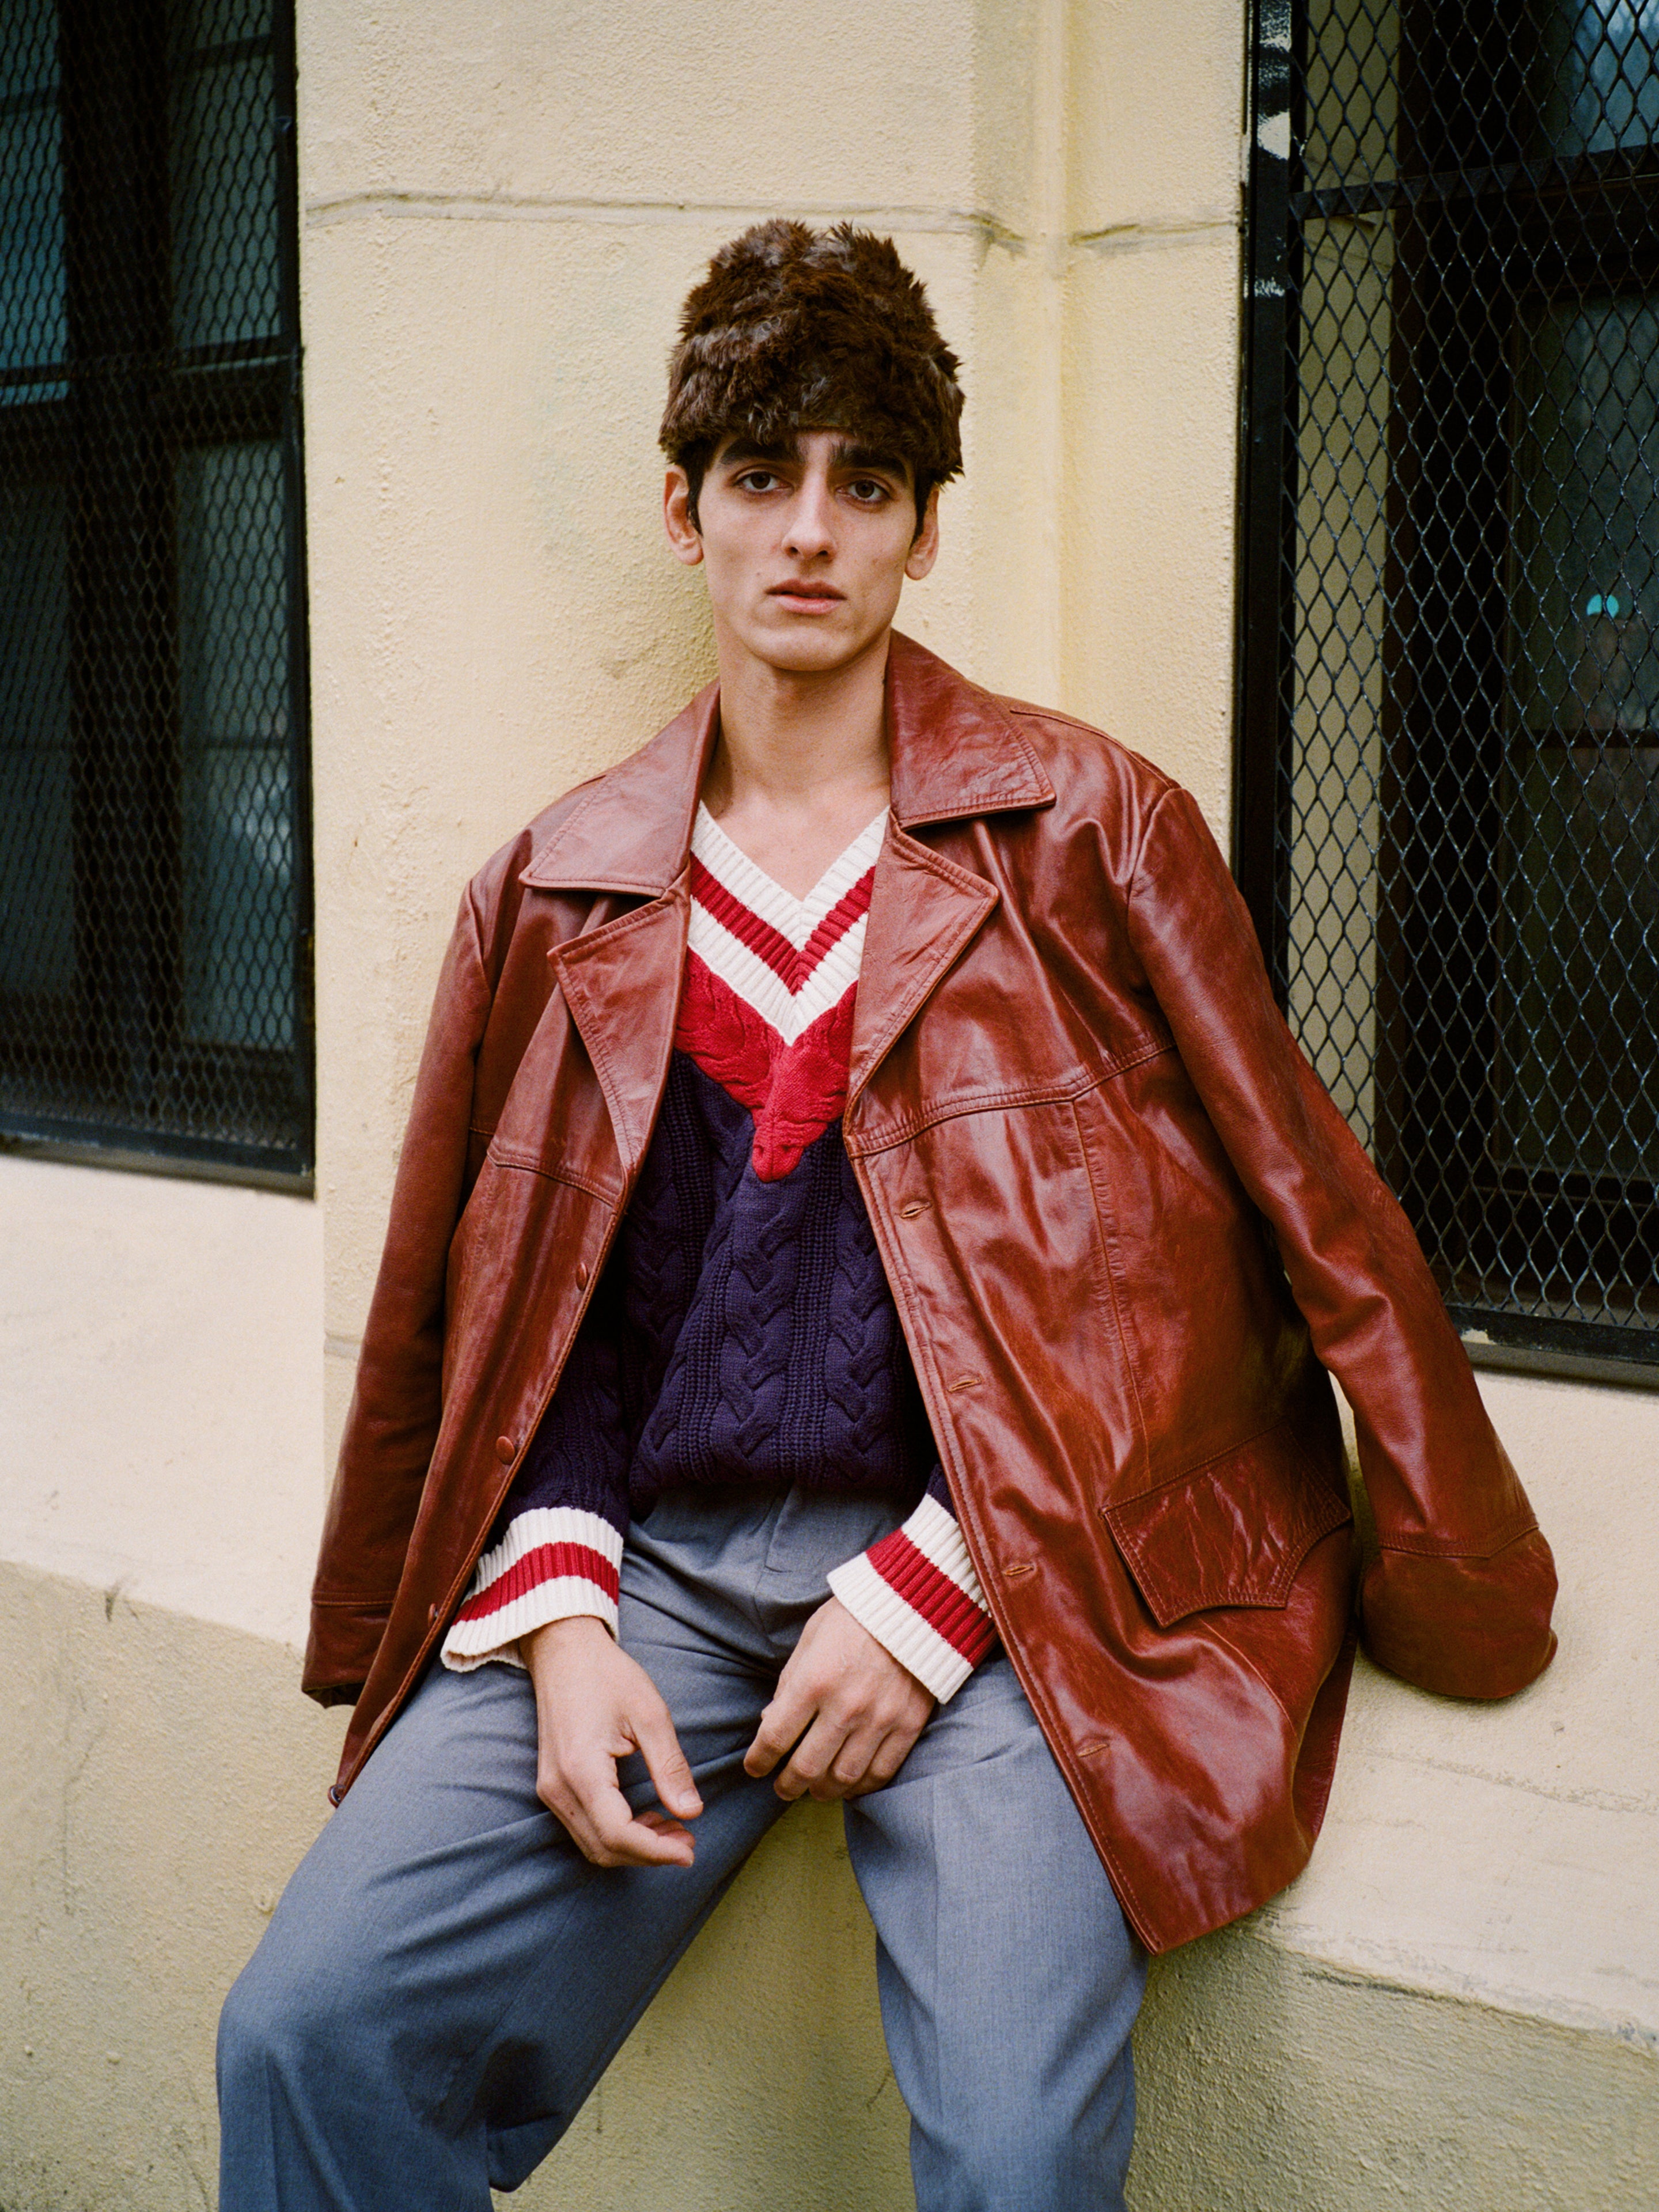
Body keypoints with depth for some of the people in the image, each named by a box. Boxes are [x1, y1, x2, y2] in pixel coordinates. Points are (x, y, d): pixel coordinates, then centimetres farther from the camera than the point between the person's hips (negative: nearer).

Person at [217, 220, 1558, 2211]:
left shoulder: (1087, 830, 4)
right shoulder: (558, 893, 13)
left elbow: (1285, 1235, 0)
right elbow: (527, 1316, 16)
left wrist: (930, 1594, -7)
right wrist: (562, 1615, -4)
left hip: (996, 1575, -2)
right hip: (658, 1566, 3)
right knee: (310, 2032, -15)